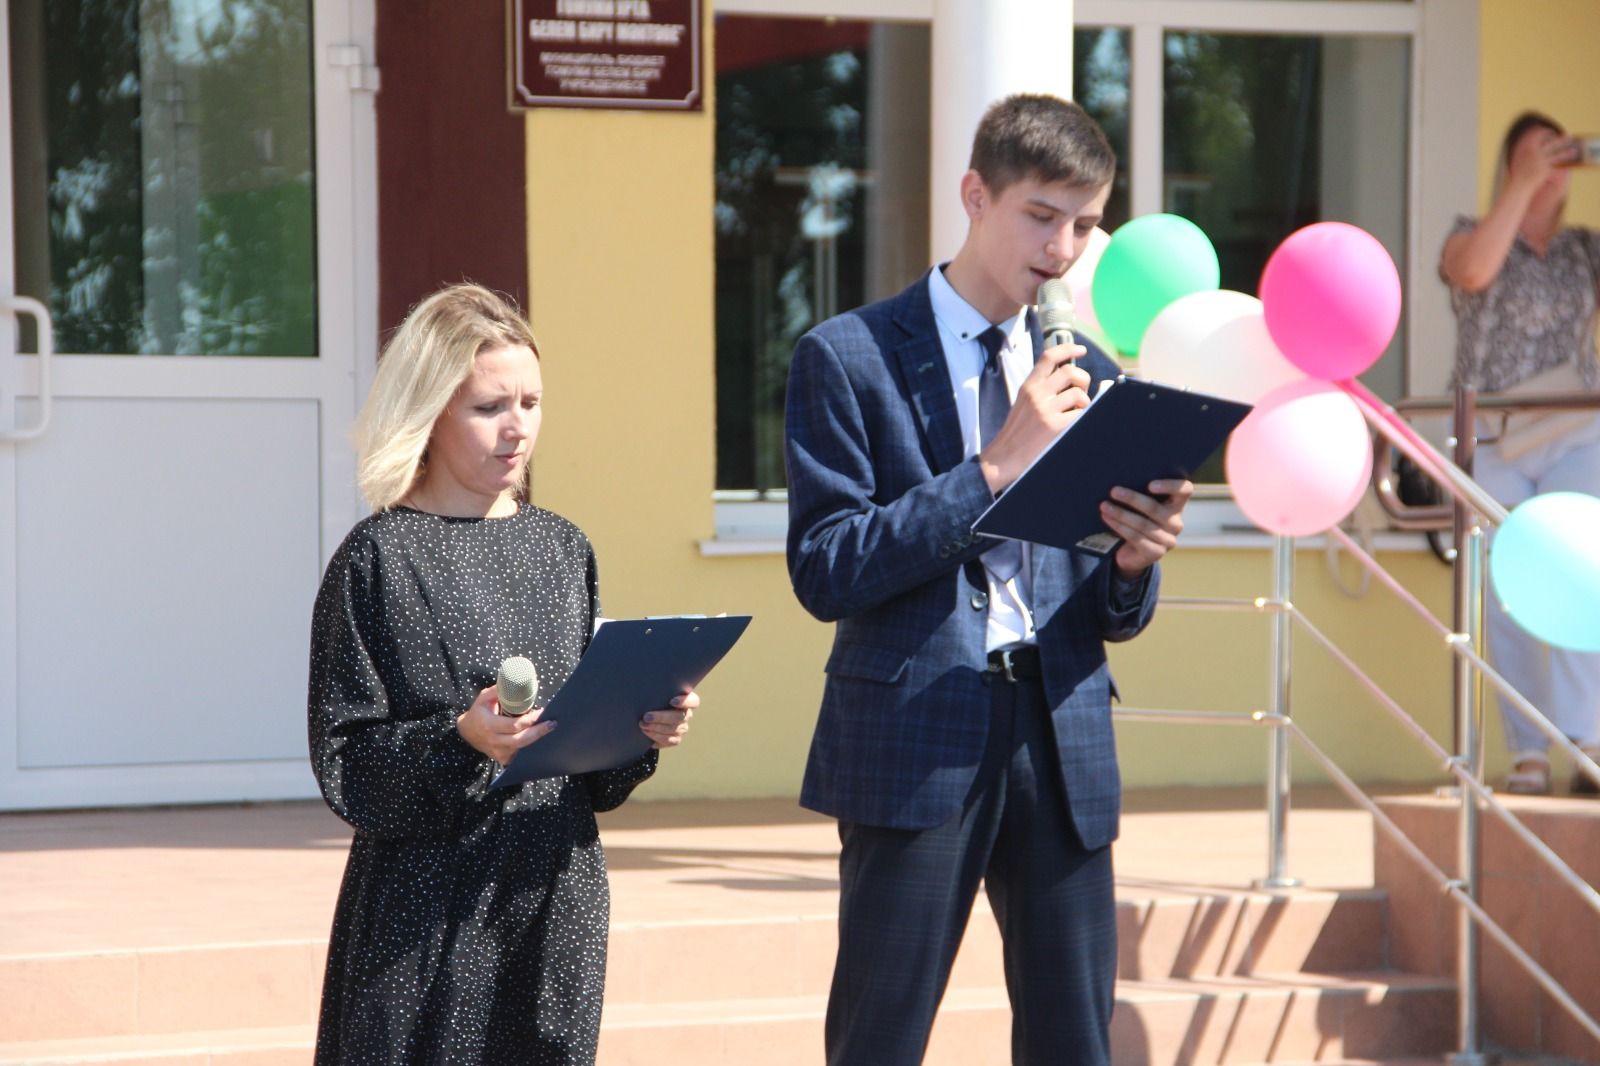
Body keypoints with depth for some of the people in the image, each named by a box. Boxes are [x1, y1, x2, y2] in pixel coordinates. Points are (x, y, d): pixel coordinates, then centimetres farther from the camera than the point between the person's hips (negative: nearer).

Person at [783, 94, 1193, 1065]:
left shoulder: (1089, 376, 14)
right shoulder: (850, 358, -1)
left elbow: (1114, 620, 16)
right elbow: (826, 572, -11)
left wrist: (1133, 562, -8)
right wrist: (995, 466, -16)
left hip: (1062, 746, 4)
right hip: (916, 739, -4)